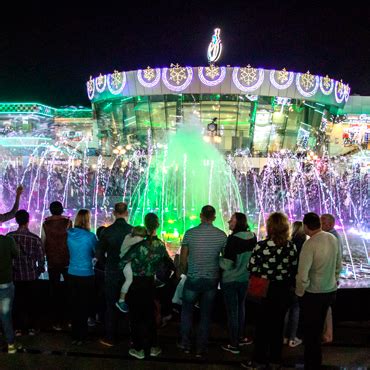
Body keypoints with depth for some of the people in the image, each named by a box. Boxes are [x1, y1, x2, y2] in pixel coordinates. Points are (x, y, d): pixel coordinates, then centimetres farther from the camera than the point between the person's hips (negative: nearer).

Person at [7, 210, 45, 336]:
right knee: (31, 302, 12)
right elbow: (41, 258, -7)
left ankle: (18, 328, 20)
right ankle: (31, 328, 19)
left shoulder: (9, 236, -9)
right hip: (31, 276, -1)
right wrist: (39, 270, 12)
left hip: (15, 276, 1)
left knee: (17, 302, 14)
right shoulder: (35, 238, -13)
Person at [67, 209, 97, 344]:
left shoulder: (69, 234, -3)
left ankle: (75, 335, 23)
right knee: (84, 306, 9)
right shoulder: (90, 236, -15)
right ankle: (81, 336, 17)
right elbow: (97, 253, -1)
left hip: (72, 274, 4)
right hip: (86, 275, -4)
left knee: (74, 305, 14)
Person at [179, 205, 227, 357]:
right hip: (212, 280, 1)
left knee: (187, 310, 18)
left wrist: (184, 271, 15)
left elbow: (183, 258, -3)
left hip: (193, 279, -1)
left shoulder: (190, 233, -9)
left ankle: (185, 344, 24)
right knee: (206, 314, 13)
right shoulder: (221, 235, -5)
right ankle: (201, 348, 19)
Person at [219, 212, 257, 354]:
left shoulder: (233, 238, -24)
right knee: (241, 307, 23)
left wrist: (218, 259, -6)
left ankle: (234, 344, 14)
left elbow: (227, 264, -24)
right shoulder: (252, 237, -4)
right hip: (245, 278, 6)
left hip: (230, 280, -6)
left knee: (232, 311, 5)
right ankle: (241, 337, 36)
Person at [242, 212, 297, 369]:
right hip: (284, 290, 3)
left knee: (262, 325, 13)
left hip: (265, 290, -3)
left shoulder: (261, 246, -18)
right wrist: (288, 283, 11)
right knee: (278, 324, 17)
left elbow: (252, 268, -14)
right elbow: (294, 269, -2)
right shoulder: (291, 246, -8)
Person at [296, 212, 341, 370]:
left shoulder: (310, 244, -24)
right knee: (318, 328, 22)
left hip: (313, 294, -7)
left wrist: (299, 293, -8)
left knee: (310, 331, 9)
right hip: (330, 291, 7)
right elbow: (338, 266, 8)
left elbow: (302, 275, -24)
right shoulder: (333, 239, -3)